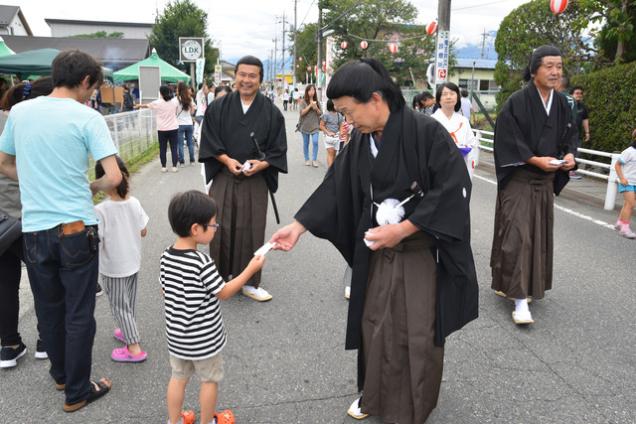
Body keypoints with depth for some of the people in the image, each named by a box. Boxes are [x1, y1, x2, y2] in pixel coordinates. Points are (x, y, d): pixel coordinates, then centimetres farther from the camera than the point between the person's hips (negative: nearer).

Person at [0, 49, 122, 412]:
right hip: (76, 227, -5)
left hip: (34, 228, 5)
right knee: (79, 314, 8)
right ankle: (77, 392, 20)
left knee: (48, 308, 20)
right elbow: (115, 177, -17)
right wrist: (91, 188, 2)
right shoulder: (88, 118, -11)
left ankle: (61, 374, 39)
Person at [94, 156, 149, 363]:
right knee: (129, 302, 23)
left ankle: (134, 348, 11)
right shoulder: (134, 203, -9)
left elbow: (96, 241, -22)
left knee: (119, 306, 8)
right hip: (133, 262, 5)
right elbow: (143, 232, 0)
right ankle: (128, 332, 42)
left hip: (112, 268, -5)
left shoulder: (100, 210, -24)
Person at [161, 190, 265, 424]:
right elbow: (224, 293, -17)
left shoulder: (167, 256, -7)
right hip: (203, 337, -6)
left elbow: (164, 289, 4)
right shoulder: (203, 263, -28)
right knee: (209, 380, 16)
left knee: (178, 377, 21)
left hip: (176, 334, 6)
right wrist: (251, 269, -13)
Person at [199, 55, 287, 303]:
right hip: (223, 178, 0)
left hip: (256, 180, 0)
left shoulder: (271, 112, 1)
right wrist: (226, 160, -13)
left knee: (251, 230, 4)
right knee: (220, 228, 2)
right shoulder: (218, 107, 1)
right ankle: (218, 278, 19)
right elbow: (209, 142, 2)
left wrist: (262, 163, -15)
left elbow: (278, 148, 2)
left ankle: (250, 282, 17)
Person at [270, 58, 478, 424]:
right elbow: (335, 188, 5)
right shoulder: (360, 141, 0)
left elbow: (452, 191, -19)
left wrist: (401, 229, -21)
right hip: (377, 250, 5)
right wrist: (298, 226, -2)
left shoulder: (427, 132, -18)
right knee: (375, 326, 14)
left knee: (418, 334, 6)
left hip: (422, 250, -5)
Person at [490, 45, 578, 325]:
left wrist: (569, 154, -6)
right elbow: (506, 140, -15)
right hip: (519, 179, -7)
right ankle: (520, 299, -5)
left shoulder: (562, 104, 7)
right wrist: (535, 160, -21)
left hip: (546, 181, 7)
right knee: (517, 235, -10)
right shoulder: (517, 102, -12)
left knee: (539, 235, 12)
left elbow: (570, 134, 15)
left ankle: (511, 284, 29)